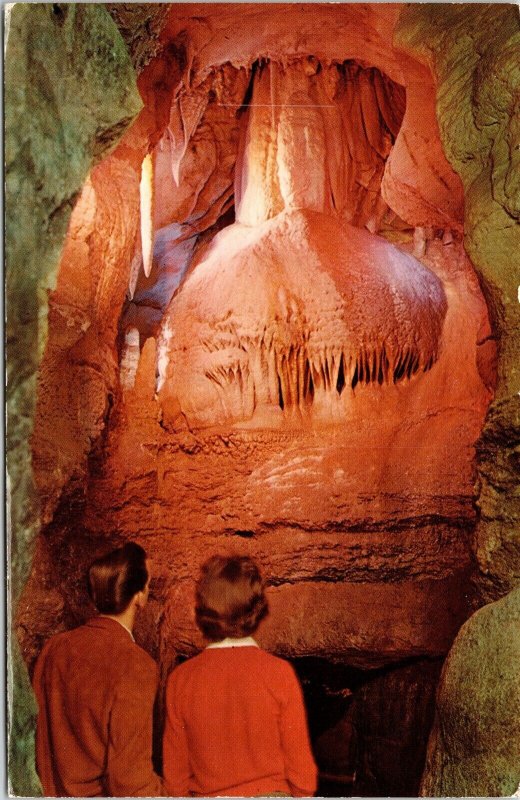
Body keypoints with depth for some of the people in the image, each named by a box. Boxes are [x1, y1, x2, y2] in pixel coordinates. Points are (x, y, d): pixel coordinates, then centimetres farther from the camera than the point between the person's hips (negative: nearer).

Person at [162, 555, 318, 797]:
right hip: (270, 791, -2)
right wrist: (303, 794, 8)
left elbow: (174, 773, -1)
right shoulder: (279, 673, -10)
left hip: (205, 794, 2)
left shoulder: (180, 679, -6)